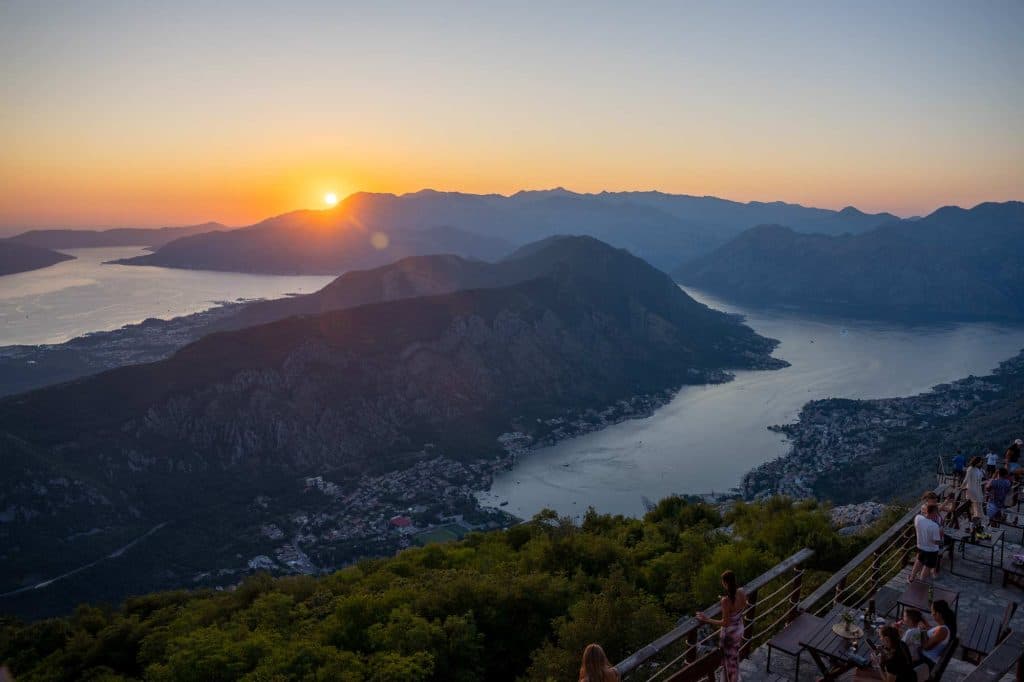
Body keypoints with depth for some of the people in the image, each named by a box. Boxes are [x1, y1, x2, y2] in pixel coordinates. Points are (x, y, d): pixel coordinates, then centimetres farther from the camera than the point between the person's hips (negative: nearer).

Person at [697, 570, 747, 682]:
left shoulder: (726, 600, -36)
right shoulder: (742, 592, -15)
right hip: (739, 629, 7)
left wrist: (706, 620, -19)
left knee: (729, 661, 18)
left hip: (729, 634, -7)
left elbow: (725, 623, -27)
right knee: (735, 656, 31)